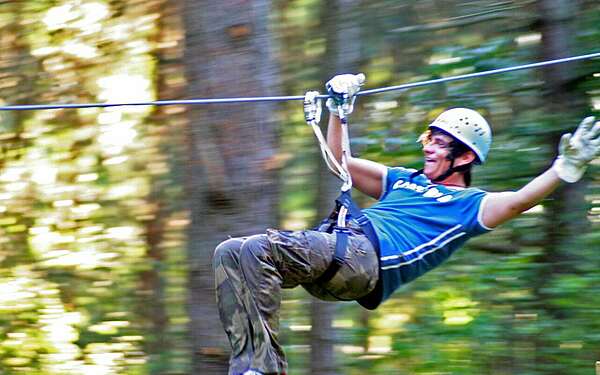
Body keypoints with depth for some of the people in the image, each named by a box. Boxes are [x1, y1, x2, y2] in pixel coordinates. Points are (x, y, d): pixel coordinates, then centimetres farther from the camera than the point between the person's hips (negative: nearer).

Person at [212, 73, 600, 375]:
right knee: (229, 253, -16)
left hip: (365, 257, -8)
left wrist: (566, 168, -16)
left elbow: (518, 200, -4)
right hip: (335, 246, 8)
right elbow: (339, 163, 42)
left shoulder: (468, 204, 14)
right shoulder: (403, 180, 35)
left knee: (258, 250, -31)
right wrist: (339, 108, 36)